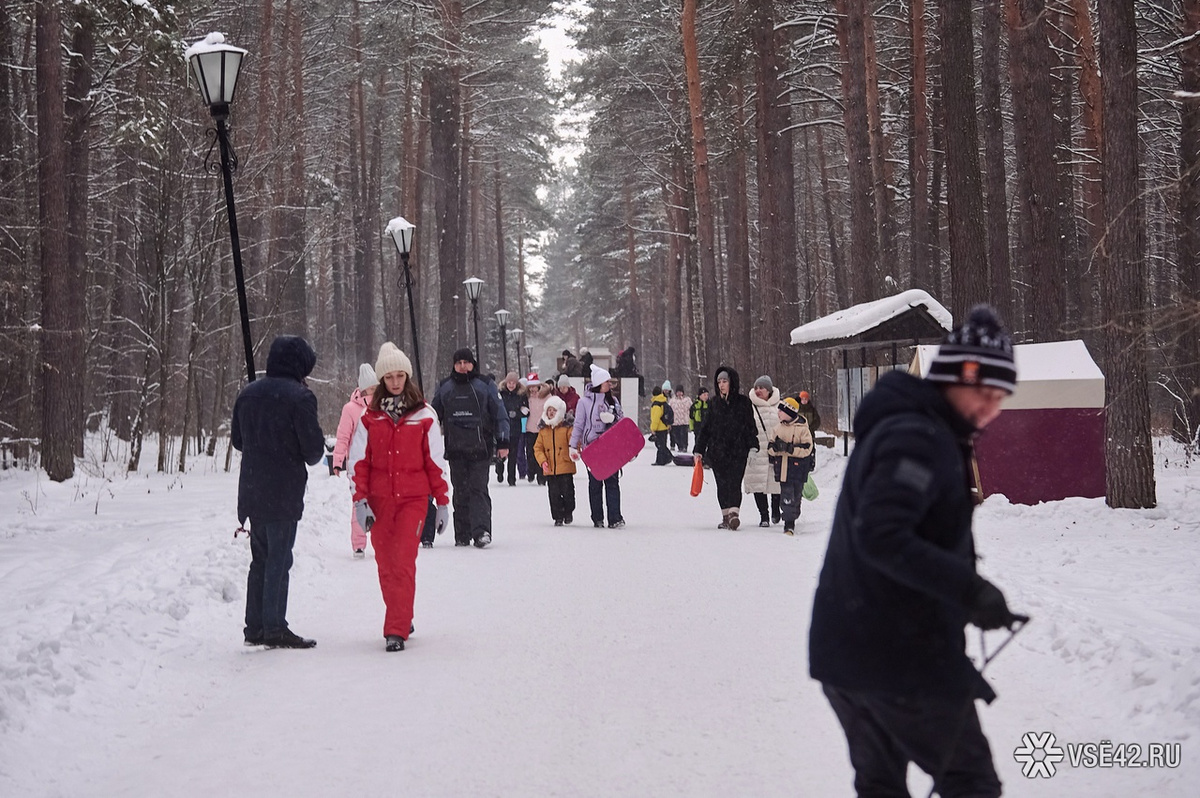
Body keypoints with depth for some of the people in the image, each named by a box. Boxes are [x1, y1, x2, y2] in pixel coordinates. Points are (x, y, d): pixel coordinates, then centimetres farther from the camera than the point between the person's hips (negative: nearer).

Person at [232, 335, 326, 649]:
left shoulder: (248, 393, 9)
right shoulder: (299, 396, -12)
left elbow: (237, 440, 16)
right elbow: (313, 449, -12)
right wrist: (314, 454, 10)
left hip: (251, 490, 6)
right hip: (284, 492, -6)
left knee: (260, 558, 14)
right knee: (279, 558, -2)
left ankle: (254, 626, 17)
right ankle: (274, 627, -1)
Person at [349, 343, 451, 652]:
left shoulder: (424, 415, 2)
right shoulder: (370, 417, 7)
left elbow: (435, 461, 6)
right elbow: (360, 462, 7)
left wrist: (442, 502, 6)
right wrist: (360, 501, -1)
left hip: (413, 498, -2)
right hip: (380, 500, 3)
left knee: (403, 562, -13)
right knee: (386, 564, 6)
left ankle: (396, 631, -13)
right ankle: (402, 619, 23)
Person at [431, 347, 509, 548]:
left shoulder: (485, 386, 3)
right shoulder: (444, 388, 12)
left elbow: (500, 415, 4)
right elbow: (434, 416, 20)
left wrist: (502, 442, -1)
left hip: (480, 448, -3)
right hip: (455, 450, 3)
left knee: (478, 489, -10)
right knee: (460, 492, 5)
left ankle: (481, 531, -15)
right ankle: (462, 535, 10)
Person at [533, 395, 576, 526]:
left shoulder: (567, 426, -2)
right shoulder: (543, 429, 8)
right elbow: (538, 448, 9)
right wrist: (543, 461, -6)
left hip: (565, 467, -3)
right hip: (550, 469, 3)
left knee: (567, 491, 2)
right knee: (554, 494, 5)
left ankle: (568, 512, 26)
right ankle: (558, 517, 15)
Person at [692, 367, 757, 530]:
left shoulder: (743, 403, 2)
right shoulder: (714, 403, 10)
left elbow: (751, 427, 4)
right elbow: (706, 427, 13)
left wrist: (753, 447, -5)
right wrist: (699, 449, 9)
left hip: (738, 452, -3)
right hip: (717, 452, 3)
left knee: (734, 482, -12)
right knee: (722, 484, 5)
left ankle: (734, 513, -22)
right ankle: (726, 516, 11)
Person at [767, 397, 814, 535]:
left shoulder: (802, 428, -7)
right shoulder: (778, 427, 9)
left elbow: (806, 449, -12)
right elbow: (770, 448, 11)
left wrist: (790, 448, -22)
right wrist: (776, 447, -12)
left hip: (798, 467, -3)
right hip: (782, 467, 3)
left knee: (796, 497, 4)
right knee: (786, 497, -3)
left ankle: (791, 519, 18)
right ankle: (789, 524, -1)